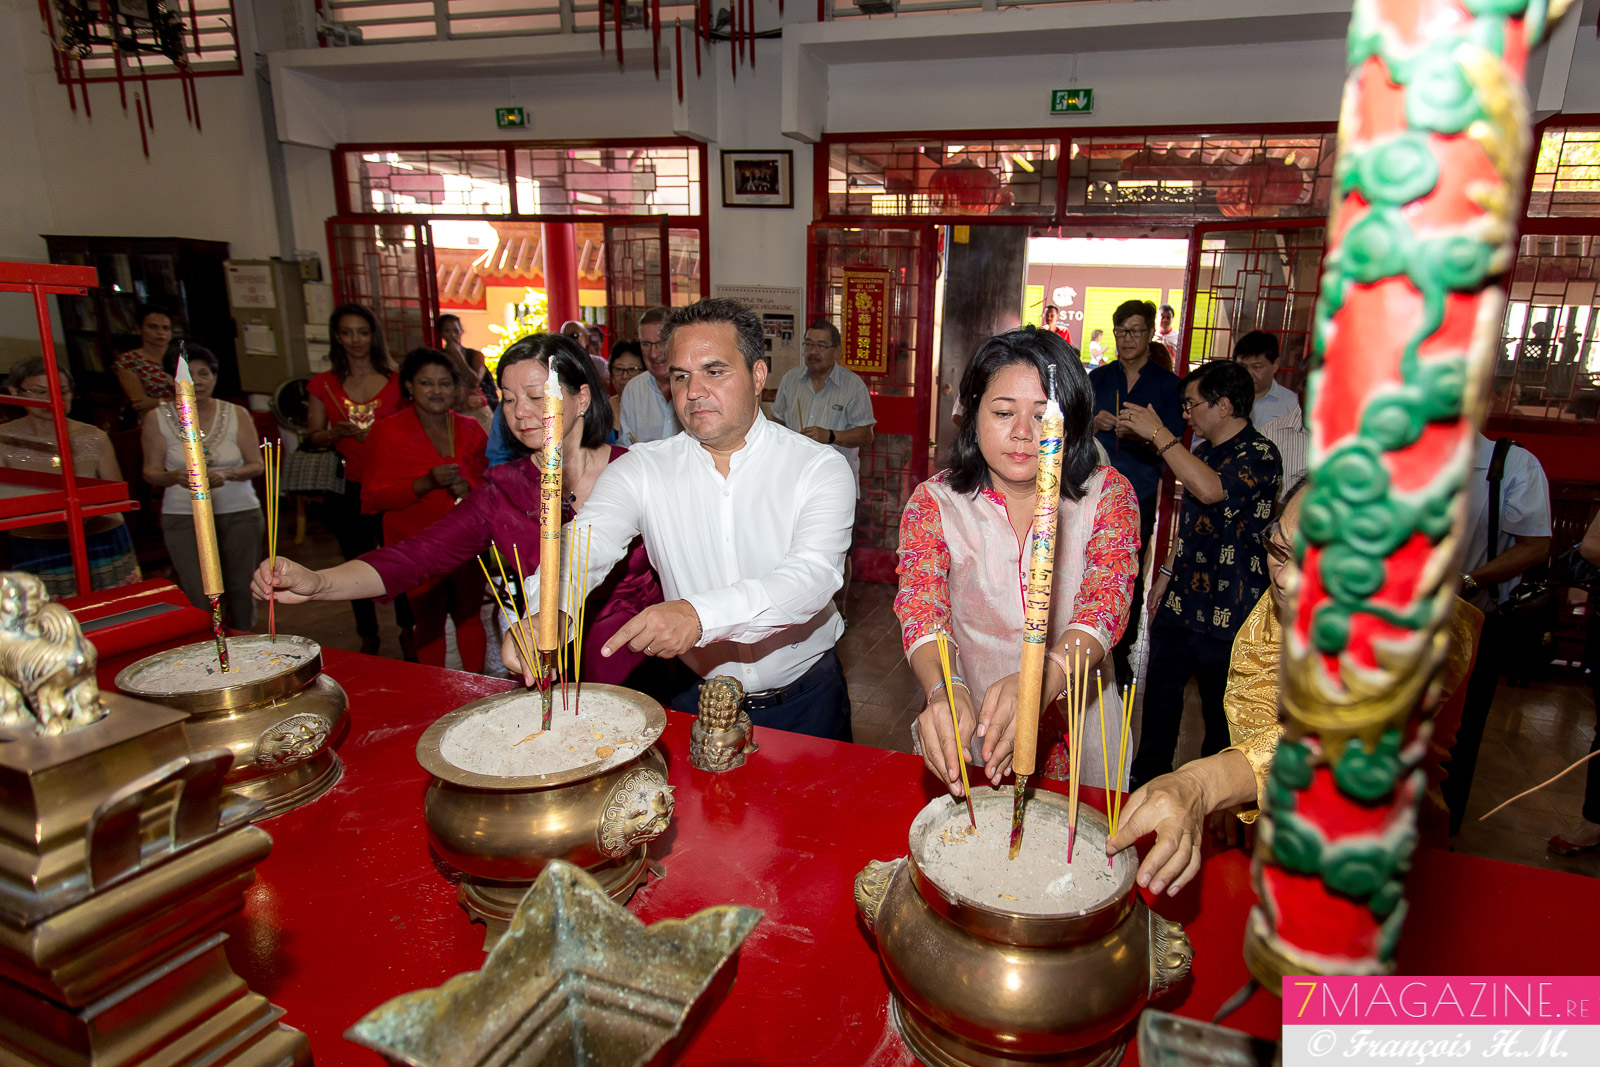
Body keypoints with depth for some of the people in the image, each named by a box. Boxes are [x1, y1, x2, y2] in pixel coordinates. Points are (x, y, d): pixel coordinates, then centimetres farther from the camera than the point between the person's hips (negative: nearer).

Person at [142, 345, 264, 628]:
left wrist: (228, 474, -19)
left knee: (241, 588, 6)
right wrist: (176, 476, -20)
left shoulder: (236, 414, 2)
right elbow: (151, 471, 3)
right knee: (197, 595, -7)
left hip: (240, 512, 1)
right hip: (184, 516, -1)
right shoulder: (158, 418, 1)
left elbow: (257, 465, 1)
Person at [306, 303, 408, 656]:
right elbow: (313, 437, 8)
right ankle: (368, 636, 26)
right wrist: (338, 432, -11)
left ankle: (407, 631, 21)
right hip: (347, 490, 2)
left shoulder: (395, 380, 2)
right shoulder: (323, 384, 5)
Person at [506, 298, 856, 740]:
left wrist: (699, 614, -43)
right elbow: (583, 545, -18)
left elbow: (812, 577, -26)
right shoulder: (642, 469, -3)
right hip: (694, 698, 2)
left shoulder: (820, 467, -11)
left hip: (805, 699, -1)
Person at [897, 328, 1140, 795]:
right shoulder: (934, 502, -4)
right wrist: (945, 690, -37)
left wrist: (1041, 679, -37)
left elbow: (1106, 602, -17)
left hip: (1074, 731, 1)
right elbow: (921, 609, -16)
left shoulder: (1107, 494, -3)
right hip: (966, 735, 0)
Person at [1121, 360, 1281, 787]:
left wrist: (1159, 434, -27)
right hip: (1180, 602, 8)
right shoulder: (1204, 452, 11)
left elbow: (1210, 490, -36)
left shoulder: (1259, 455, -16)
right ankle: (1147, 778, 36)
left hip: (1227, 613, -8)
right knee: (1160, 693, 19)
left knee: (1220, 712, 8)